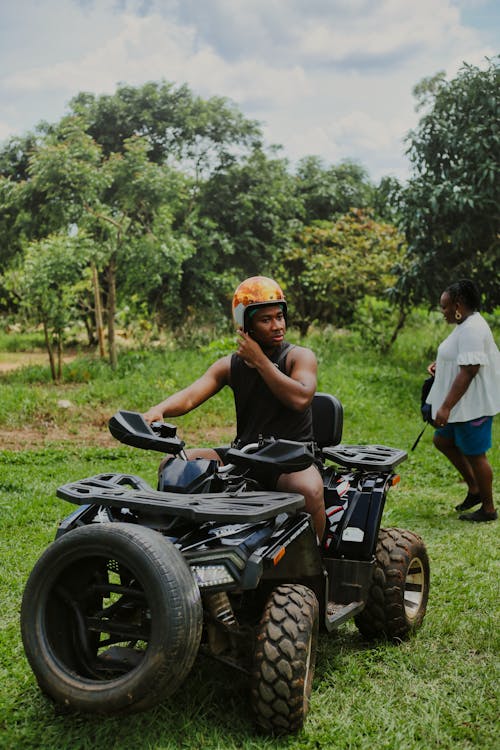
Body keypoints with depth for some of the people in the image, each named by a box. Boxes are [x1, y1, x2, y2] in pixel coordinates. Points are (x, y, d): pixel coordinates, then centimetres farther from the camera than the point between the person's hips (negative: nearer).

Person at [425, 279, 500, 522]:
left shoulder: (472, 329, -22)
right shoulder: (466, 325, 12)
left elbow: (469, 370, -29)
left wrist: (446, 407, -30)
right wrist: (440, 366, 9)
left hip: (473, 405, -11)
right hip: (463, 405, 11)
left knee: (474, 454, 0)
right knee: (442, 440, 17)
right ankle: (474, 488, 27)